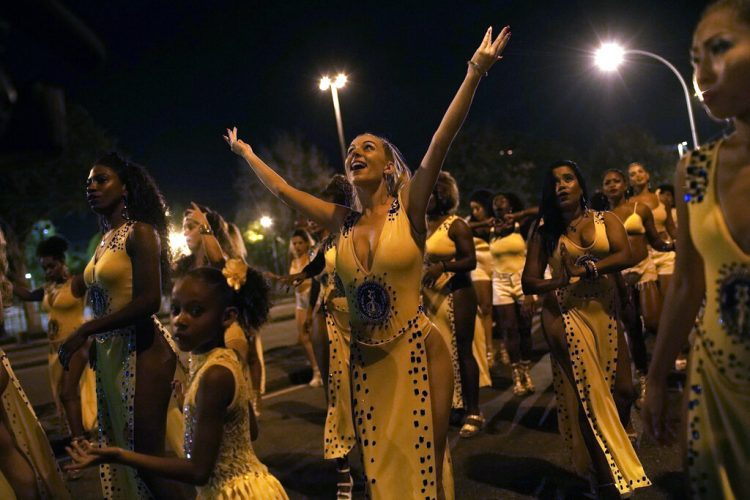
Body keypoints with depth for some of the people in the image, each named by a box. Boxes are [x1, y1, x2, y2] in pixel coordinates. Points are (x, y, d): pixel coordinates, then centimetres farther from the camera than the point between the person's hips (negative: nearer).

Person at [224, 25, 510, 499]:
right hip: (366, 358, 4)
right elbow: (281, 188, 17)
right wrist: (246, 153, 28)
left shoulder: (409, 210, -6)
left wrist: (475, 72, -25)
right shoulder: (342, 222, 5)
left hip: (418, 351, -4)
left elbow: (441, 143, -17)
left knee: (426, 460, 5)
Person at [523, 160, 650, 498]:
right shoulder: (545, 231, 5)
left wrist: (583, 269, -18)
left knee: (601, 392, 7)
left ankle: (600, 470, 19)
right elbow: (529, 281, -2)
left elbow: (625, 256, -11)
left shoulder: (606, 221, 6)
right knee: (587, 393, -4)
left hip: (603, 312, 2)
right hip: (565, 313, -2)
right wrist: (559, 282, -20)